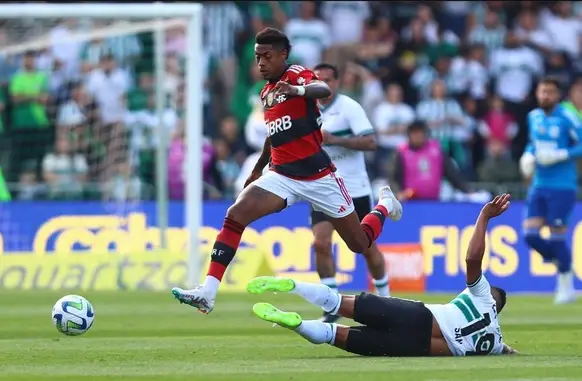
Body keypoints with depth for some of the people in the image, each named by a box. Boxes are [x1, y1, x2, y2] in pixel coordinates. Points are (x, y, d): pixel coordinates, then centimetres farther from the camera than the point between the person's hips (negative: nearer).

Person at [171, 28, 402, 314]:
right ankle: (208, 293, -27)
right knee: (235, 215, -21)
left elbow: (324, 90, -35)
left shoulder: (296, 75, -11)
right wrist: (258, 169, 33)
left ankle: (385, 205, 40)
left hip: (318, 176, -5)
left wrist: (297, 90, -56)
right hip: (282, 176, 5)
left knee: (360, 243, 6)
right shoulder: (266, 92, 10)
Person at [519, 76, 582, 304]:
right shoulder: (533, 117, 9)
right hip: (539, 185, 6)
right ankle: (560, 260, 21)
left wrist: (560, 155, -20)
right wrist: (527, 157, 5)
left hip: (562, 186, -6)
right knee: (530, 234, -4)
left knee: (556, 236, -6)